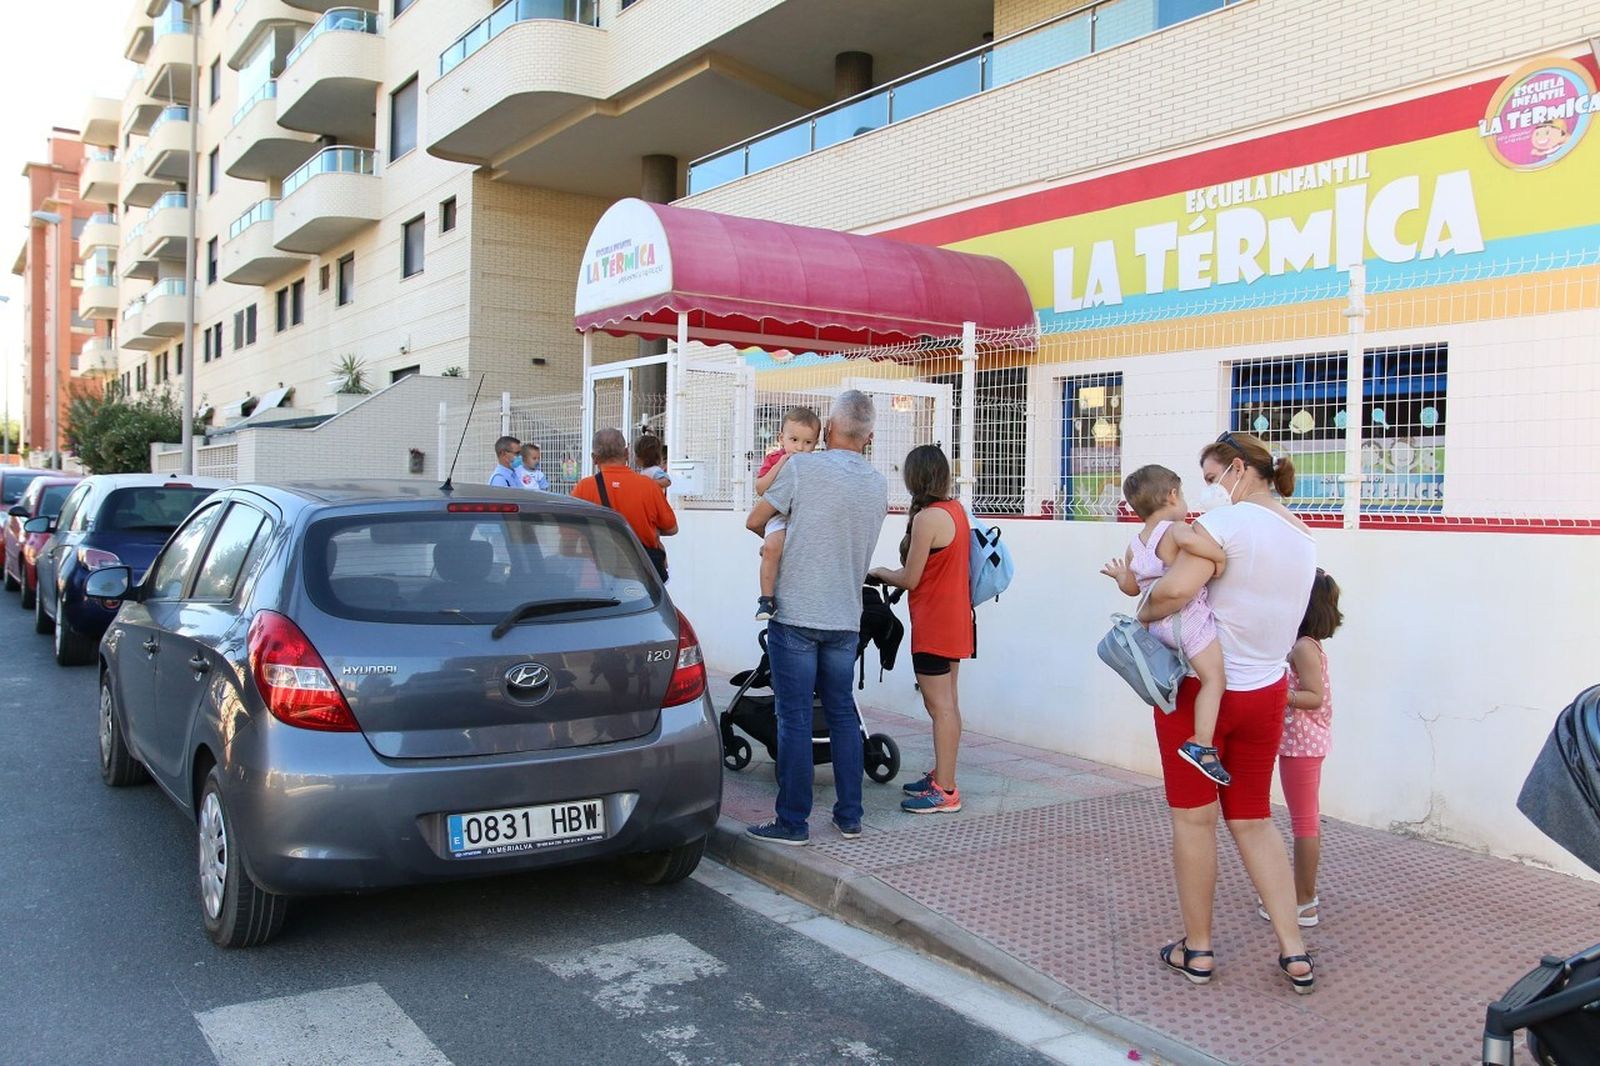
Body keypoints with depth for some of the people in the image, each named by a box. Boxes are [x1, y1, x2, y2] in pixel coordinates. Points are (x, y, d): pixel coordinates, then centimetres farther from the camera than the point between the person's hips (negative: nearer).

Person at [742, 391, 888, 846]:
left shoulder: (802, 468, -10)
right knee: (842, 714, 14)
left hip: (796, 614, -5)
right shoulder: (879, 485, 7)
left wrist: (777, 535, 19)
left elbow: (754, 521, -2)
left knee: (795, 719, 0)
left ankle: (792, 822, 6)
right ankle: (849, 816, 20)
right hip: (846, 617, 5)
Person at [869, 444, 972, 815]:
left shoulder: (927, 518, -19)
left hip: (934, 624, -9)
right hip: (956, 620, 9)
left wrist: (880, 573, 3)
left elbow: (910, 579, -15)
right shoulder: (956, 510, 8)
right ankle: (941, 775, 26)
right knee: (946, 702, 15)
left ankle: (945, 792, -1)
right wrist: (894, 572, 15)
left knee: (939, 705, -5)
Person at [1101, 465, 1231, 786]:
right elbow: (1188, 539, -39)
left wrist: (1119, 574, 42)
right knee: (1214, 679, -8)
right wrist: (1219, 555, -24)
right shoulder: (1175, 529, -12)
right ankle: (1201, 745, -16)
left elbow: (1131, 588, 21)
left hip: (1156, 625, 8)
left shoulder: (1135, 545, 11)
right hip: (1188, 619, -8)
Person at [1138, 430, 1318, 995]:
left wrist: (1143, 610, -11)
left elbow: (1176, 590, -32)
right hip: (1265, 691, 7)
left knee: (1193, 818, 8)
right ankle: (1294, 953, 16)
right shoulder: (1303, 537, 9)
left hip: (1200, 688, -7)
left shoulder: (1226, 522, -17)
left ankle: (1196, 949, 20)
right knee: (1253, 821, 17)